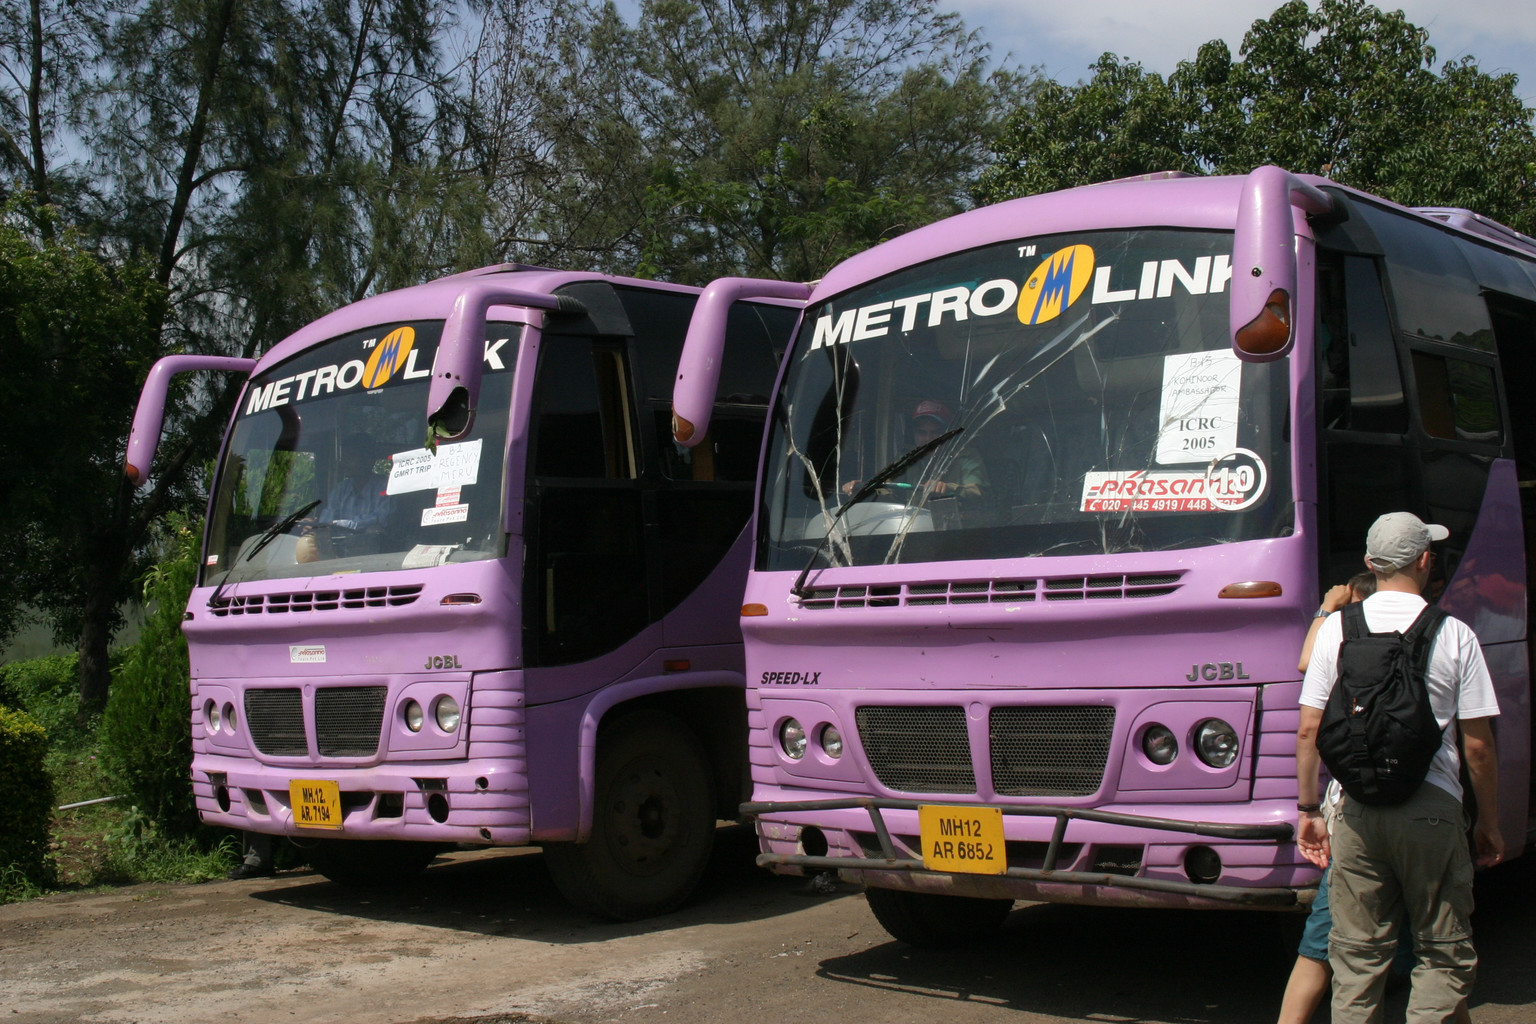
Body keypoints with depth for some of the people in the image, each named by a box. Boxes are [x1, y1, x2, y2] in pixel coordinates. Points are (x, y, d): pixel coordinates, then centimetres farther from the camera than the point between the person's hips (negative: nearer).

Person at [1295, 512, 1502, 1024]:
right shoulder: (1454, 634, -3)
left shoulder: (1337, 627, 3)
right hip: (1431, 809, -2)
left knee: (1357, 953, 10)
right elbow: (1478, 744, -2)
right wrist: (1488, 824, 9)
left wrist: (1307, 808, 13)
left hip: (1356, 808, 3)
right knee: (1444, 953, 8)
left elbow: (1308, 730, 3)